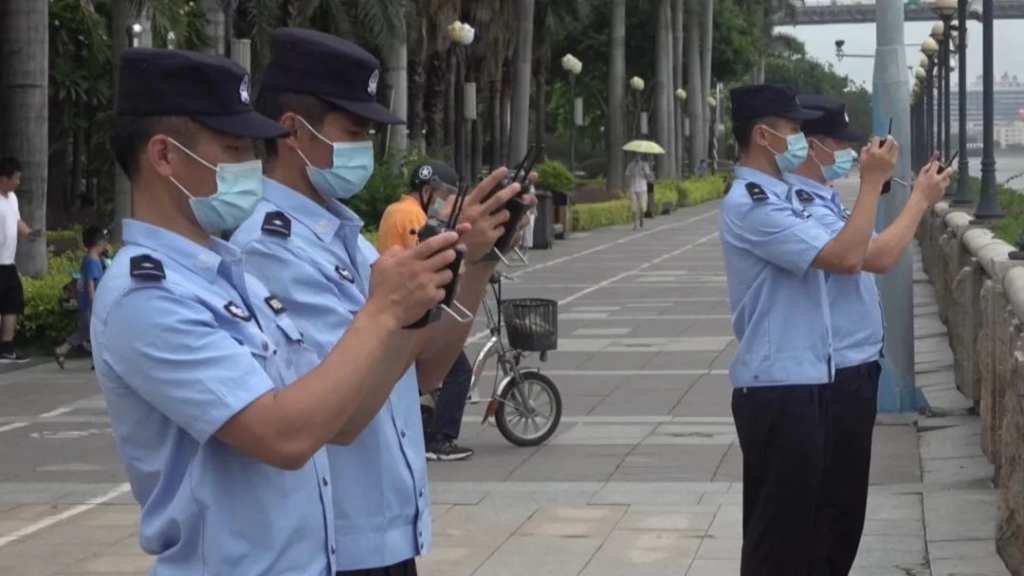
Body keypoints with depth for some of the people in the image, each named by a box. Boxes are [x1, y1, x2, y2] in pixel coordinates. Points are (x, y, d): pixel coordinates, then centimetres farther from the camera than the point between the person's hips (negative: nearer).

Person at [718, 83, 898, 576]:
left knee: (804, 521, 18)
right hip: (776, 389, -10)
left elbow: (837, 253, 17)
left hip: (803, 381, 10)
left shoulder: (776, 198, 15)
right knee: (777, 528, -3)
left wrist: (871, 183, 9)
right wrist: (871, 182, -16)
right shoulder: (750, 205, -19)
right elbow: (845, 258, -25)